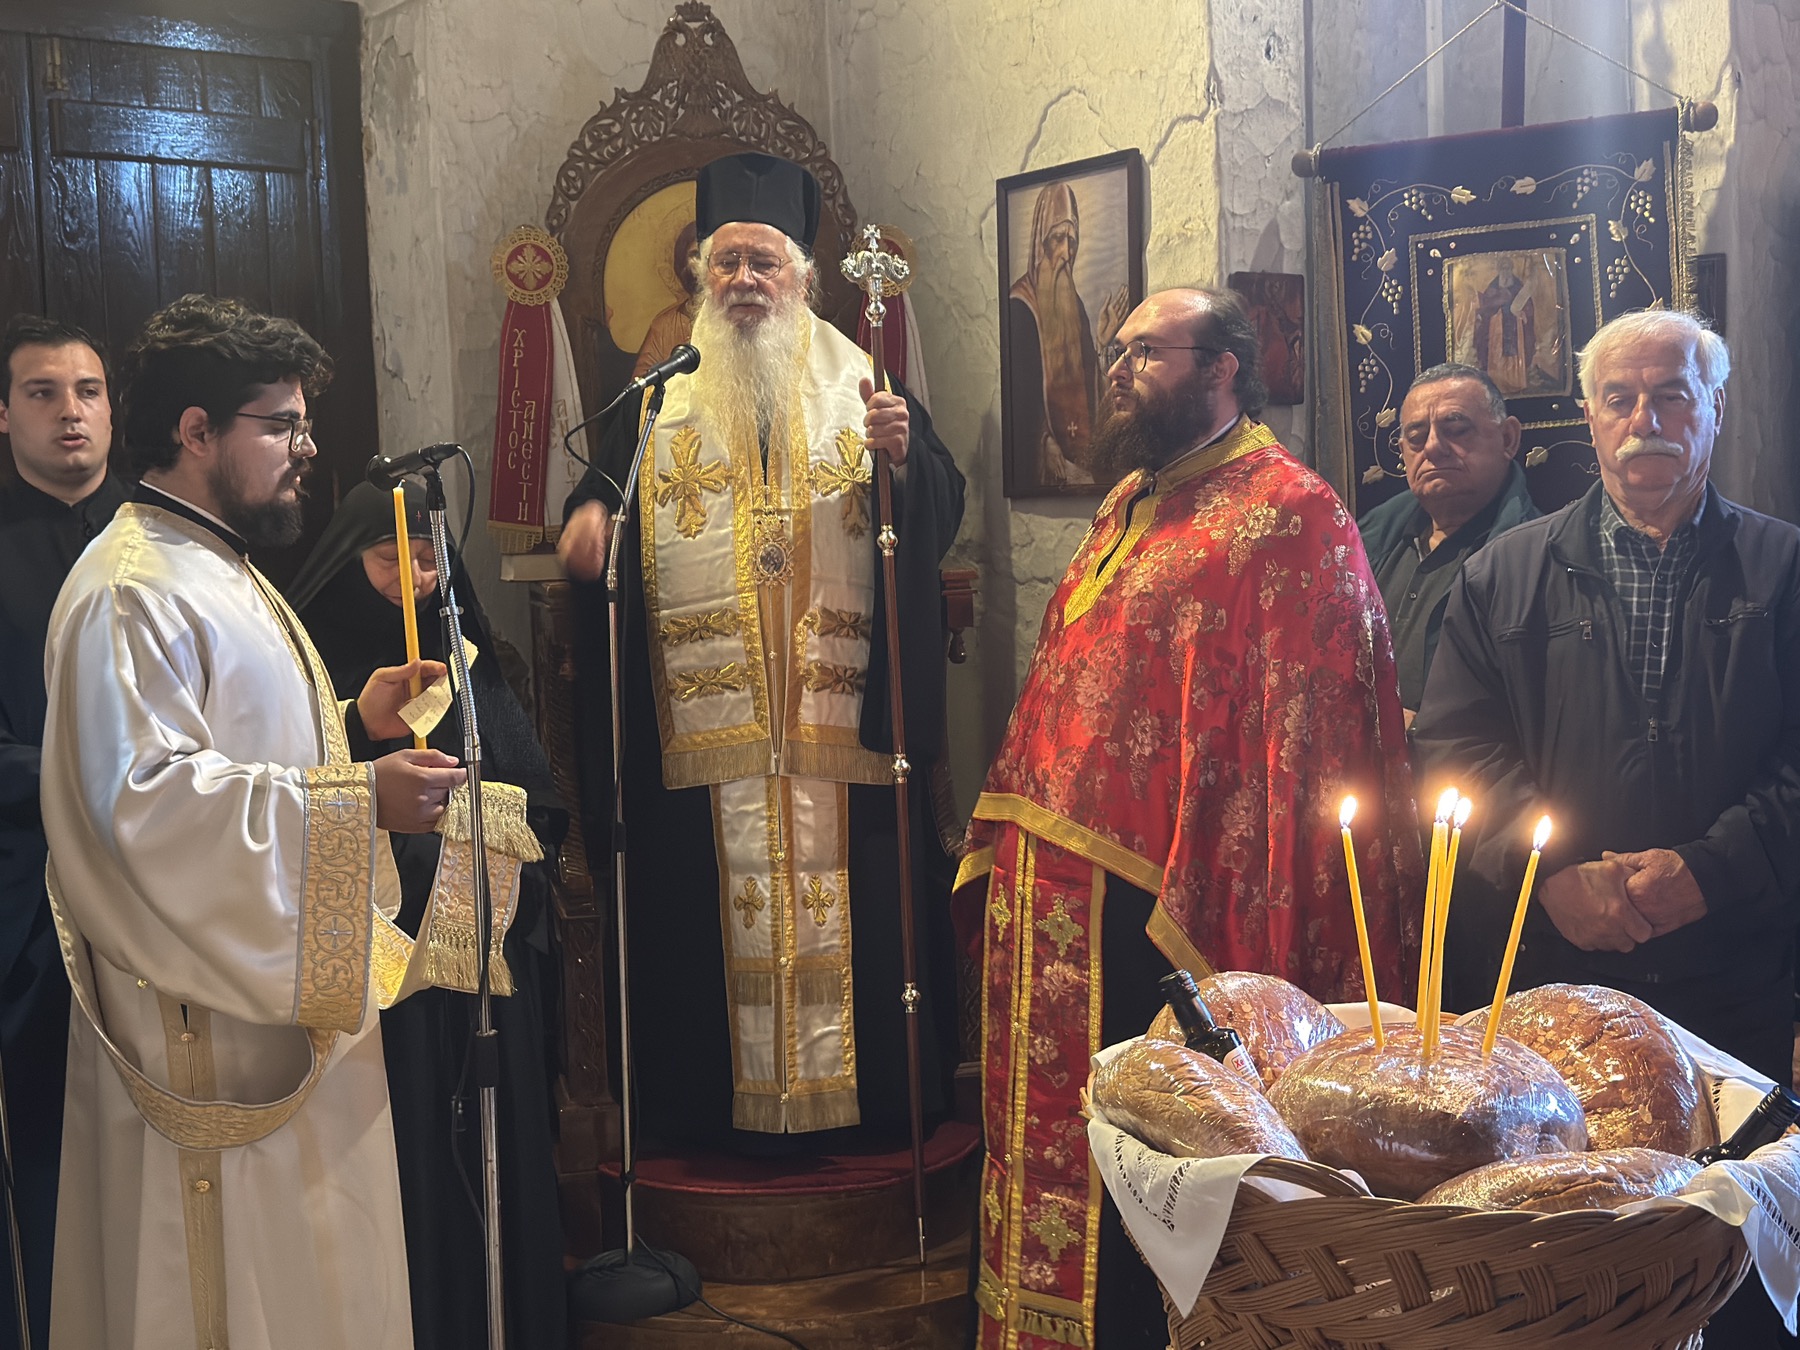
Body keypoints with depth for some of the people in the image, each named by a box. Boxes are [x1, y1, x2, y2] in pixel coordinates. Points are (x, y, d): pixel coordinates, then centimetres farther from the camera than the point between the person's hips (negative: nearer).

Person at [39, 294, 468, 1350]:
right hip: (208, 1024, -10)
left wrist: (355, 723, 9)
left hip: (286, 999, 10)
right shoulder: (131, 591, -18)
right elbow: (147, 801, -28)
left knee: (300, 1251, 17)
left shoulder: (218, 570, 16)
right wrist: (359, 800, -27)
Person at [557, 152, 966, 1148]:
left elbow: (941, 514, 1)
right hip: (700, 723, 1)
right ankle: (722, 1105, 13)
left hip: (842, 718, 0)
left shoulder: (862, 389, 10)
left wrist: (903, 456, -19)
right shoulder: (657, 403, 13)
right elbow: (601, 498, 8)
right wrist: (587, 517, -16)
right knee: (713, 909, 2)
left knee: (847, 908, 2)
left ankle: (861, 1099, 14)